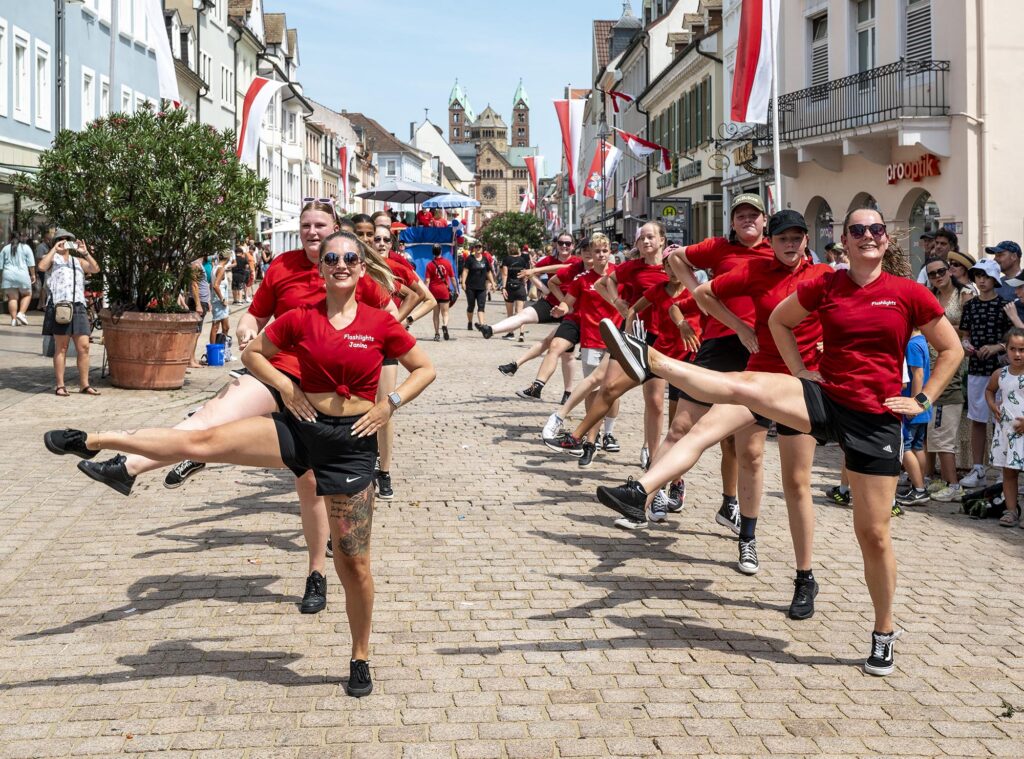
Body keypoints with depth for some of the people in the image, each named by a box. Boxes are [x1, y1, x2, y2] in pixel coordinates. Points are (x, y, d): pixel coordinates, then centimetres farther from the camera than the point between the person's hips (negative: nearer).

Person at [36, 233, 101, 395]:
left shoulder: (78, 261, 24)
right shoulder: (52, 258, 12)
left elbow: (95, 269, 8)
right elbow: (41, 266, -10)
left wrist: (85, 253, -2)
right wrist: (54, 249, -7)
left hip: (78, 307, 4)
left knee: (84, 347, -1)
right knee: (61, 348, -3)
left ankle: (84, 385, 5)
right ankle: (60, 386, 0)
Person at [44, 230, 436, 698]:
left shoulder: (380, 324, -5)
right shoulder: (301, 318, 0)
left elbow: (425, 369, 5)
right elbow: (252, 353, 13)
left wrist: (390, 405, -8)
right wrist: (286, 387, -2)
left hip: (350, 442, -2)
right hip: (300, 427, 2)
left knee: (352, 559, 2)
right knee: (202, 441, -10)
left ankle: (360, 659, 17)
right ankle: (92, 441, 1)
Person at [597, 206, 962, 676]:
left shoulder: (907, 293, -4)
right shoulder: (825, 286, 2)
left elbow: (952, 349, 6)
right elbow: (779, 320, 17)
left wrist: (923, 401, -2)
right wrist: (801, 372, 8)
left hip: (876, 418, -2)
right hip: (825, 399, 2)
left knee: (873, 532, 2)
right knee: (742, 385, -23)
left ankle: (884, 633, 17)